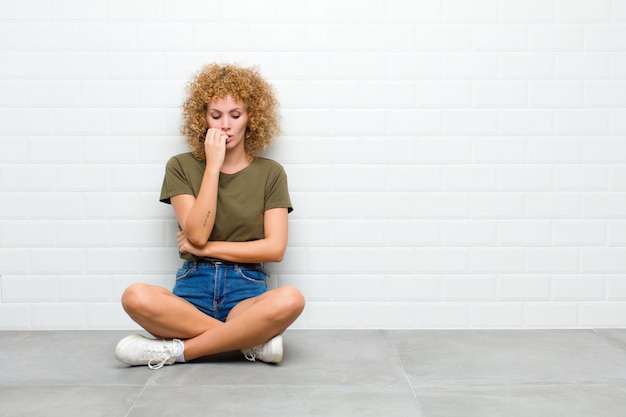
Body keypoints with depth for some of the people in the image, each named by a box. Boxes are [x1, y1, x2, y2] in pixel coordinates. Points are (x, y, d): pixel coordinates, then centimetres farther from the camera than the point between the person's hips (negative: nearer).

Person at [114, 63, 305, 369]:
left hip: (246, 291, 0)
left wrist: (208, 248, -4)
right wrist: (213, 166, -9)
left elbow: (275, 248, -2)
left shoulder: (270, 173, 6)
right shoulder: (181, 167, 5)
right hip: (193, 289, 1)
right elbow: (196, 233, -9)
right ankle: (253, 339, -19)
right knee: (135, 297, -32)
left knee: (290, 300, -34)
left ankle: (176, 350, -19)